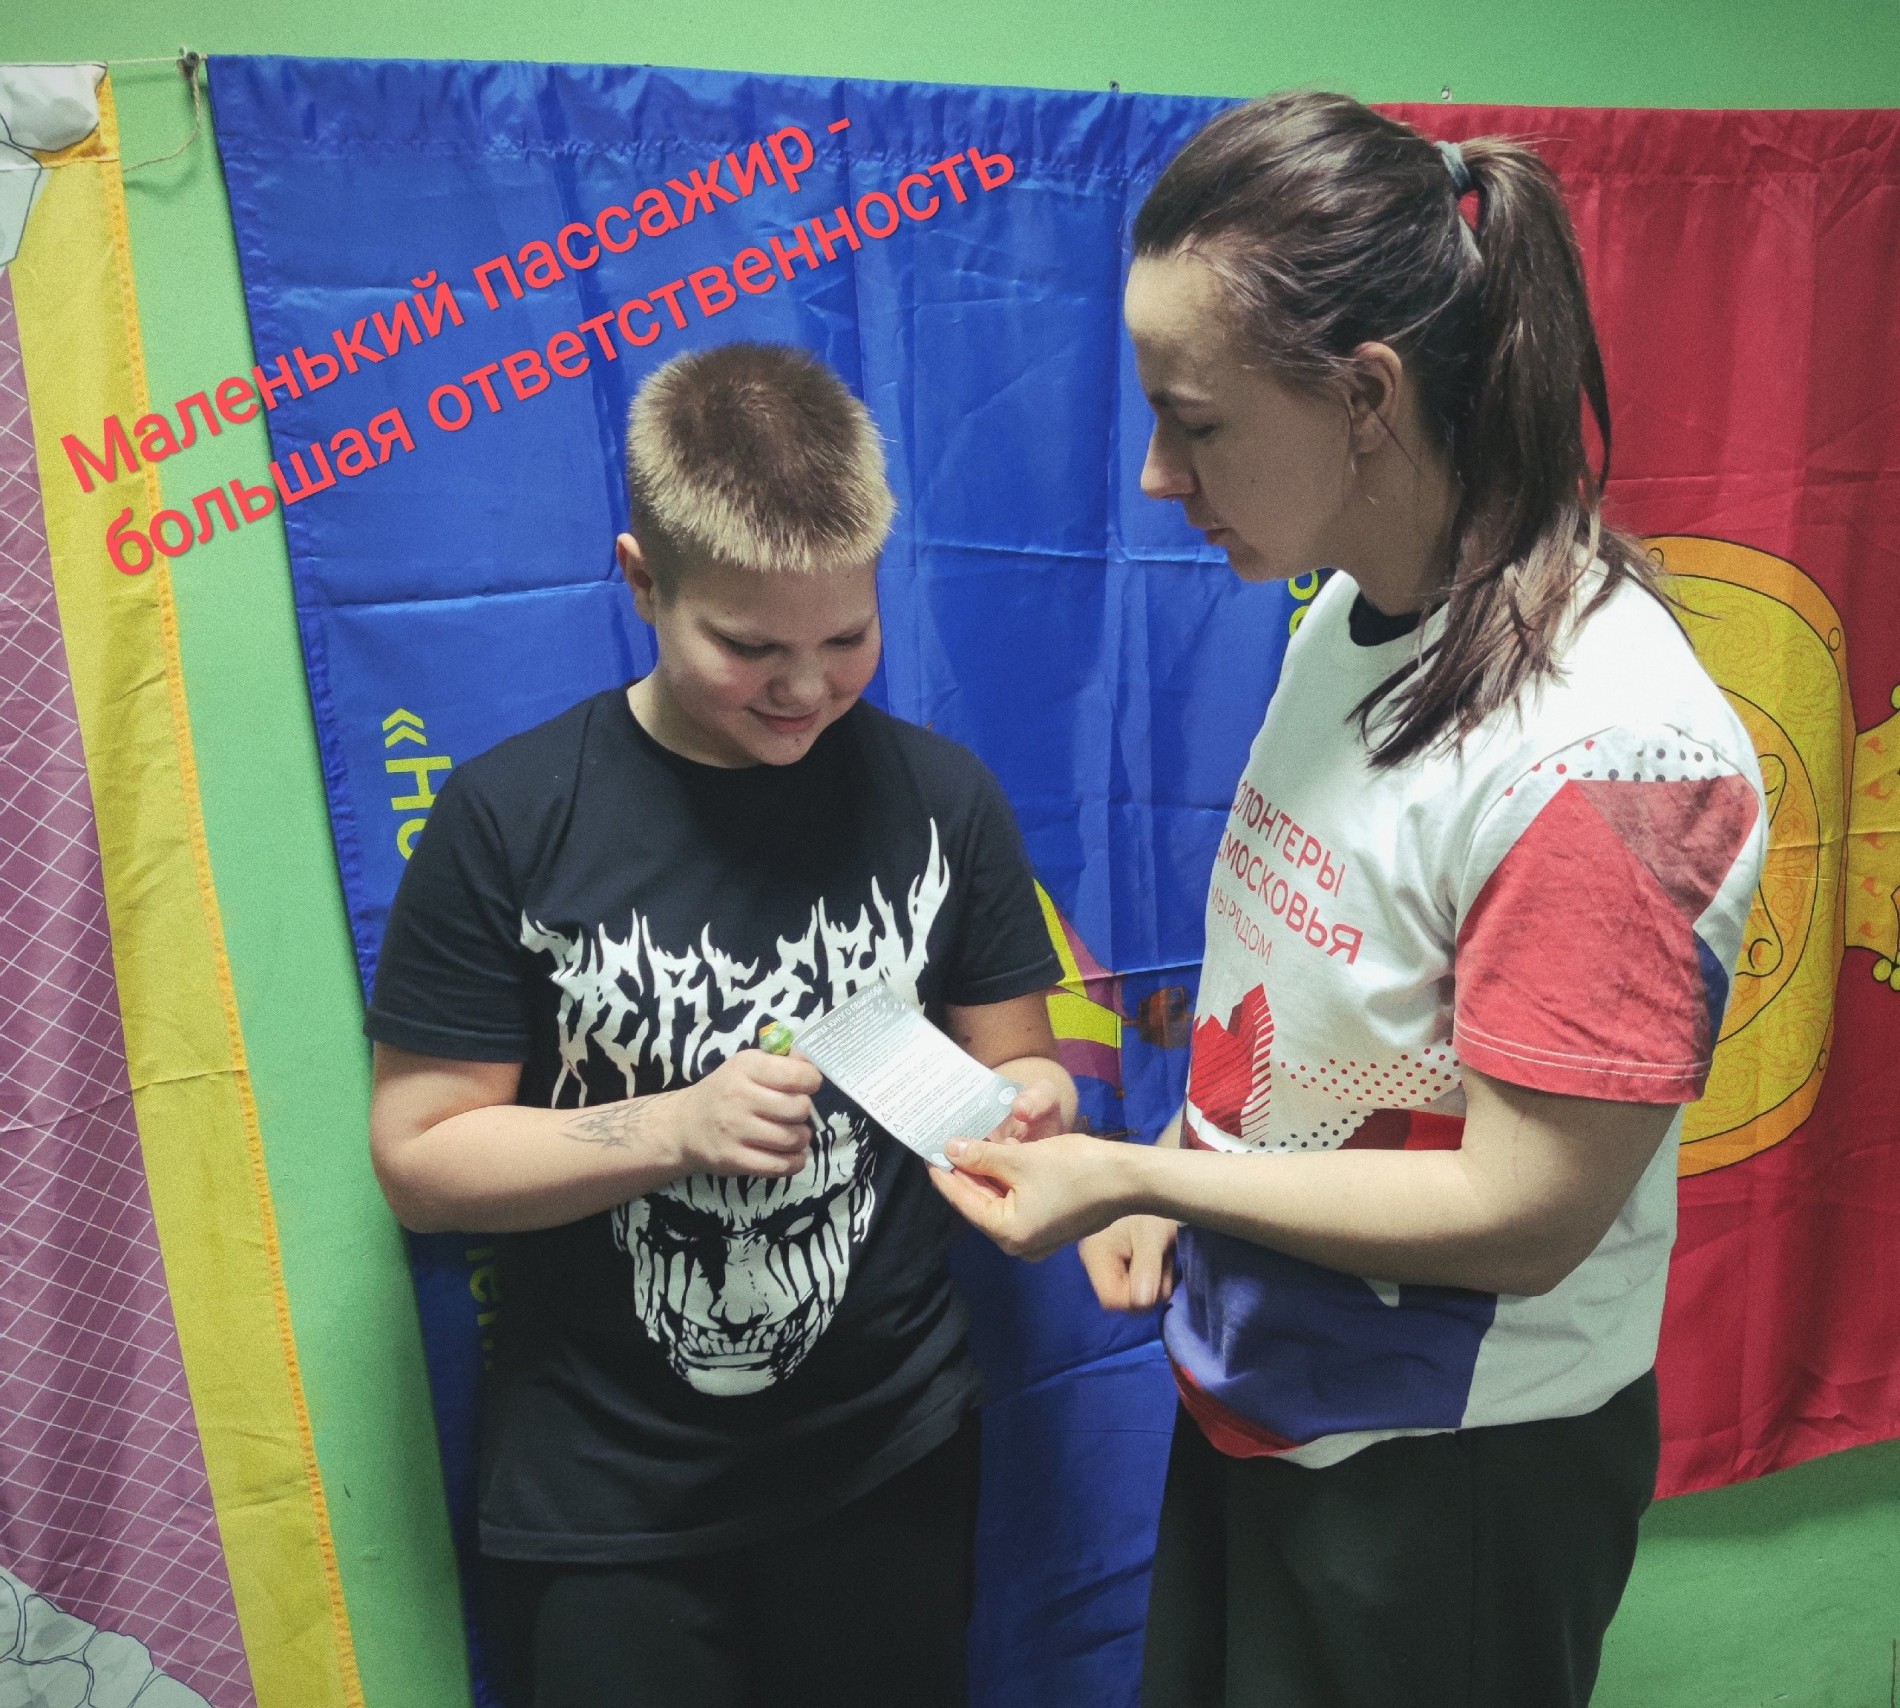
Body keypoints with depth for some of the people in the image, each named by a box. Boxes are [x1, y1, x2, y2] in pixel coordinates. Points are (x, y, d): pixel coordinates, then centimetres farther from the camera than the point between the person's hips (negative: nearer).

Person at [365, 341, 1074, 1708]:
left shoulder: (941, 798, -6)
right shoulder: (510, 820, -12)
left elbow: (1014, 1063, 4)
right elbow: (418, 1160, -9)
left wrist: (1027, 1107, -19)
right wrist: (680, 1128, -23)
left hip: (893, 1464, 3)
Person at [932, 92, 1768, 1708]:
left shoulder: (1606, 747, -28)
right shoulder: (1349, 617, -4)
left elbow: (1526, 1212, -25)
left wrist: (1137, 1174, -21)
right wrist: (1177, 1177, -2)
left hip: (1452, 1473, -7)